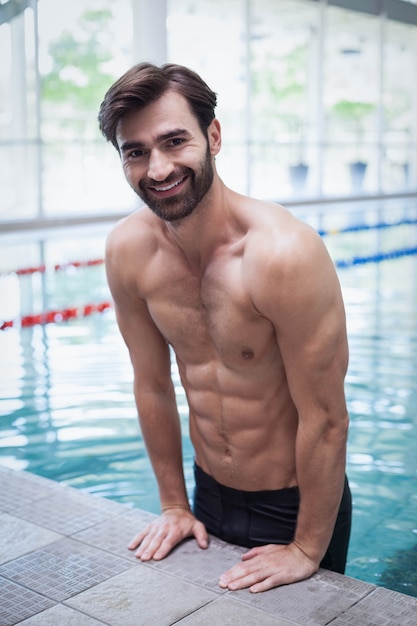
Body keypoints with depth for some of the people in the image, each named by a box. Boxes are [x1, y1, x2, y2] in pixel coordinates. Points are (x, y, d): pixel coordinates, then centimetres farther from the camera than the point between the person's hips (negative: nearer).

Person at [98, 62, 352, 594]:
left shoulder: (286, 253, -28)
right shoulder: (127, 251, -11)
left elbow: (326, 421, -21)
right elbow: (153, 385, 1)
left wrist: (307, 550, -13)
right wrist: (174, 504, 7)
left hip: (294, 505, -4)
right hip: (209, 495, 5)